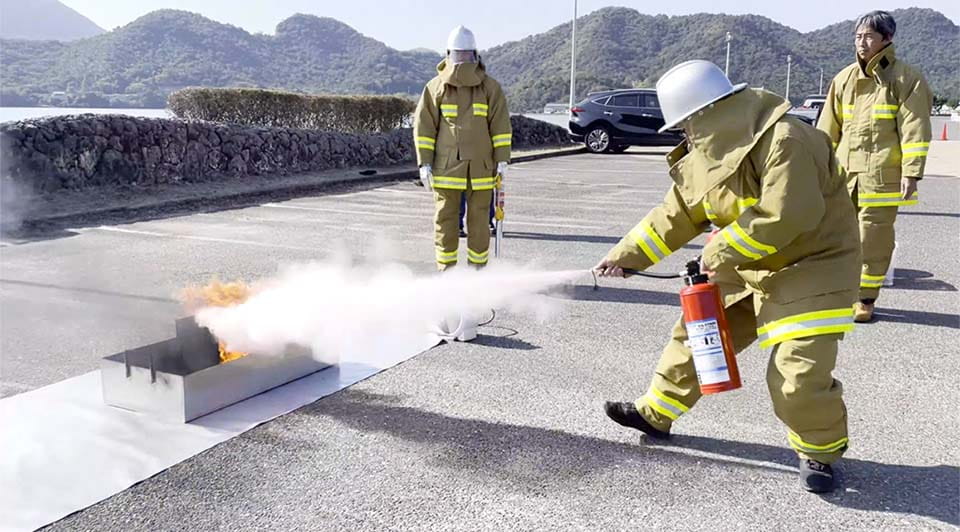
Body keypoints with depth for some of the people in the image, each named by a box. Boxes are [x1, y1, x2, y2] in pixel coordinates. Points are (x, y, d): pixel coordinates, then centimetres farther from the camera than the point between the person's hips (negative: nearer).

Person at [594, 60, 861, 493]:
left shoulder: (784, 142, -26)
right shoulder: (704, 157, 0)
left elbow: (785, 216, -33)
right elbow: (673, 217, 6)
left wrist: (721, 251, -23)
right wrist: (623, 257, 2)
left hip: (812, 265, -8)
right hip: (748, 268, 8)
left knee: (799, 374, -14)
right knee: (696, 333, 11)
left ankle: (820, 452, 14)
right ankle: (656, 413, 28)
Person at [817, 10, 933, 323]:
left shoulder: (905, 79, 0)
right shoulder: (844, 79, 12)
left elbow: (914, 130, -5)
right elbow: (828, 129, 15)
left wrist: (911, 173, -11)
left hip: (882, 176, -4)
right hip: (843, 174, 4)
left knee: (873, 239, -1)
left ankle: (865, 299, 11)